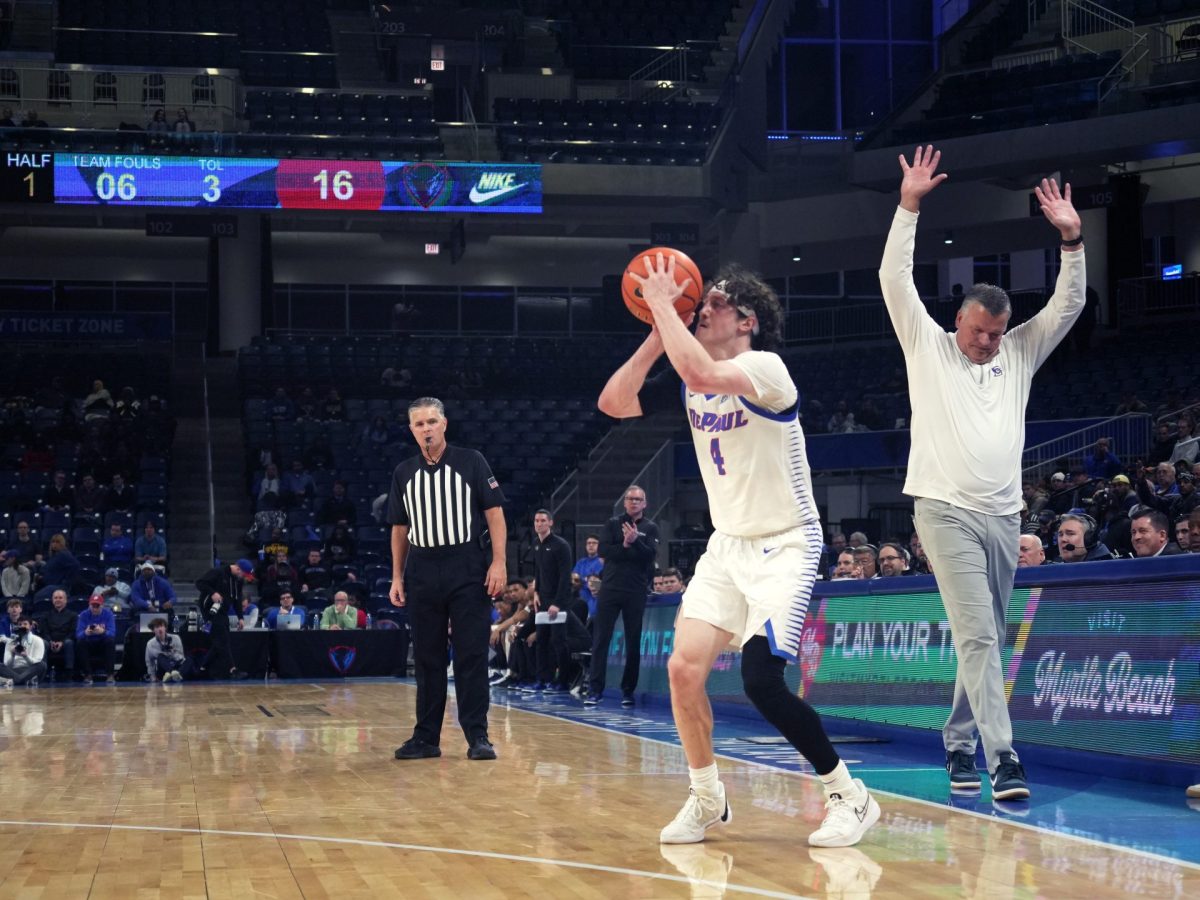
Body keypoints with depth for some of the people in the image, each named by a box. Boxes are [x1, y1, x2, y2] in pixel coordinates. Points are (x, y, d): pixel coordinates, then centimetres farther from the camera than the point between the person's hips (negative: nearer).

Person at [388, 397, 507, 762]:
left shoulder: (470, 462, 1)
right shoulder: (404, 473, 12)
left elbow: (494, 512, -2)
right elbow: (399, 528, 16)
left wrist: (498, 562, -11)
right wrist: (397, 577, 10)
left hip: (467, 570, -3)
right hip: (421, 572, 4)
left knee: (471, 656, -4)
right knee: (427, 658, 7)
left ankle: (477, 736, 0)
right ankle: (426, 737, 13)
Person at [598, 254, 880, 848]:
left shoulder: (765, 367, -19)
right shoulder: (688, 382, 5)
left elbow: (703, 373, -38)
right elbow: (614, 402, 0)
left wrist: (663, 303, -26)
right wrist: (659, 331, -7)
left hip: (785, 546, -7)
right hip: (727, 545, 7)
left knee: (760, 679, -20)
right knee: (684, 667, -6)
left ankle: (850, 796, -3)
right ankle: (707, 799, 13)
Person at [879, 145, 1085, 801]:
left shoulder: (1018, 353, 15)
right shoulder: (928, 346, 5)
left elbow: (1067, 306, 11)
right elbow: (894, 280, -4)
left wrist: (1071, 240, -2)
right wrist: (909, 207, -10)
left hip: (1003, 515, 5)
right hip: (946, 512, -5)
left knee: (986, 640, 10)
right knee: (977, 636, -15)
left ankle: (959, 742, 23)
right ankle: (1003, 759, -21)